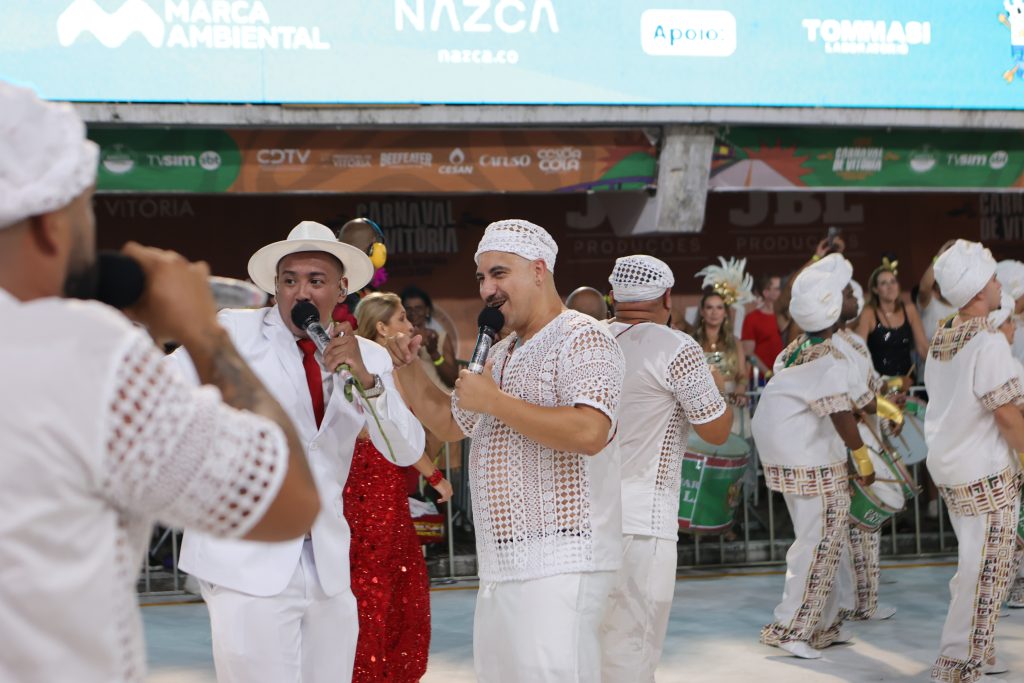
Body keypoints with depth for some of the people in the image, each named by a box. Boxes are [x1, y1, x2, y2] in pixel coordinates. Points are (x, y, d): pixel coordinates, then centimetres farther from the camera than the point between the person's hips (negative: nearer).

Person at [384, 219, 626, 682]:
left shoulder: (582, 339, -8)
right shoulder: (501, 355, 21)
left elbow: (589, 432, -24)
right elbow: (449, 425, 31)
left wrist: (494, 401, -18)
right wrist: (410, 370, 15)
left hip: (559, 562, -9)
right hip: (500, 565, 9)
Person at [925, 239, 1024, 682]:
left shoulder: (940, 340, 7)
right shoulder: (988, 343, -18)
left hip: (948, 465, 8)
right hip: (986, 472, -8)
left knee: (974, 566, 20)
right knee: (985, 572, -1)